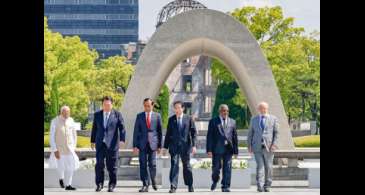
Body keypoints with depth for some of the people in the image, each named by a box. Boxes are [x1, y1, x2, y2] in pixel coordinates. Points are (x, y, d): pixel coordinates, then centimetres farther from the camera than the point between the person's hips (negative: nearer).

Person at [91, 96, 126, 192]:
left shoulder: (117, 114, 2)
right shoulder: (97, 115, 11)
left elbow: (122, 128, -3)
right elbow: (94, 129, 15)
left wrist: (122, 140, -15)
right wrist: (92, 141, 13)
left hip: (112, 144, -2)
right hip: (100, 144, 2)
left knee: (112, 166, 2)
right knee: (99, 164, -2)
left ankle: (112, 185, 11)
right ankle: (99, 184, 6)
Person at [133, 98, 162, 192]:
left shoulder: (157, 116, 6)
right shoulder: (139, 116, 7)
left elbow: (160, 131, 8)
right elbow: (136, 131, 5)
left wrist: (160, 145, 4)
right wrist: (135, 145, -2)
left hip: (153, 143, -1)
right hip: (142, 144, 1)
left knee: (152, 164, -3)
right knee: (143, 165, -2)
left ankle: (153, 181, 23)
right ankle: (145, 185, 2)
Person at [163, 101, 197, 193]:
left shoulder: (188, 118, 3)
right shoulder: (171, 119, 7)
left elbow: (193, 132, 2)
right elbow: (168, 134, 9)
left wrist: (194, 145, -7)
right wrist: (165, 146, 5)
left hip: (185, 145, 0)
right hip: (174, 146, 1)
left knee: (186, 166, 9)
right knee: (174, 165, -9)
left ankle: (190, 185, 23)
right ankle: (173, 186, -11)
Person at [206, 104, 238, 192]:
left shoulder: (232, 122, 11)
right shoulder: (213, 121, 4)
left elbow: (235, 137, 10)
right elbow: (209, 136, 0)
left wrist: (236, 150, 5)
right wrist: (209, 150, -8)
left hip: (228, 149, 2)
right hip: (217, 149, -1)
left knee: (227, 168, -3)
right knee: (216, 168, 3)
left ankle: (225, 187, 2)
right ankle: (215, 181, 31)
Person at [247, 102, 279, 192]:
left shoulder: (273, 119, 7)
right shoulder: (254, 119, 14)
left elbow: (276, 133, 2)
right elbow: (250, 133, 14)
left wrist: (274, 144, -10)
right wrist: (249, 145, 4)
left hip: (268, 147, 0)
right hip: (257, 147, 1)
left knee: (268, 167, 3)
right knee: (260, 166, -9)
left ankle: (267, 186, 12)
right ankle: (260, 186, -15)